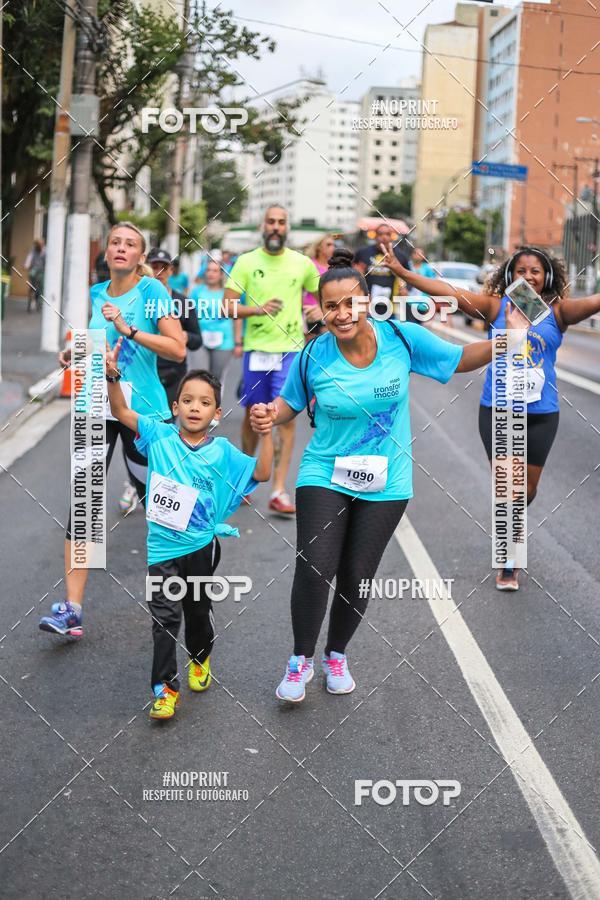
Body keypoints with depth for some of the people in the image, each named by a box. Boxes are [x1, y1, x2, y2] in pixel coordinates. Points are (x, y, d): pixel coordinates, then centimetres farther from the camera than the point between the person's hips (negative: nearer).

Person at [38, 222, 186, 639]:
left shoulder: (152, 291, -7)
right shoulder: (96, 293, 10)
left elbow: (177, 349, -16)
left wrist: (128, 330, -23)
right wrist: (78, 353, 8)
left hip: (143, 411, -4)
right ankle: (71, 609, -7)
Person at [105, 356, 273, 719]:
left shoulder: (222, 451, -5)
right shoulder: (160, 436, -4)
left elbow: (262, 473, -11)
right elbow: (122, 412, -2)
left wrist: (266, 433, -22)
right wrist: (113, 377, -18)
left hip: (201, 546, 1)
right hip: (160, 547, -1)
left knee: (198, 610, 19)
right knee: (164, 617, -2)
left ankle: (200, 658, 47)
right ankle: (165, 687, 6)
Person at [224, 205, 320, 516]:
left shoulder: (302, 263, 5)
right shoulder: (246, 262, 1)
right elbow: (228, 306, -5)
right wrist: (259, 309, -20)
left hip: (290, 349, 0)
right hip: (256, 348, 0)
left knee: (286, 417, -8)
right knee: (253, 415, 10)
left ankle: (279, 491, -8)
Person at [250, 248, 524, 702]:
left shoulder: (402, 337, -12)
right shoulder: (314, 356, -11)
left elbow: (462, 359, 1)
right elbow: (291, 402, 6)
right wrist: (270, 415, -17)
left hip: (386, 482, 1)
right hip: (325, 475, -1)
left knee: (356, 577, 9)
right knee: (315, 567, -15)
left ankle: (337, 655, 36)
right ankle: (301, 660, 9)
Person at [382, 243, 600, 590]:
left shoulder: (557, 311, -3)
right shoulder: (496, 306, -4)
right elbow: (448, 291, -10)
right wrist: (402, 271, -18)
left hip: (541, 415, 2)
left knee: (528, 489, 15)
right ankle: (508, 564, 14)